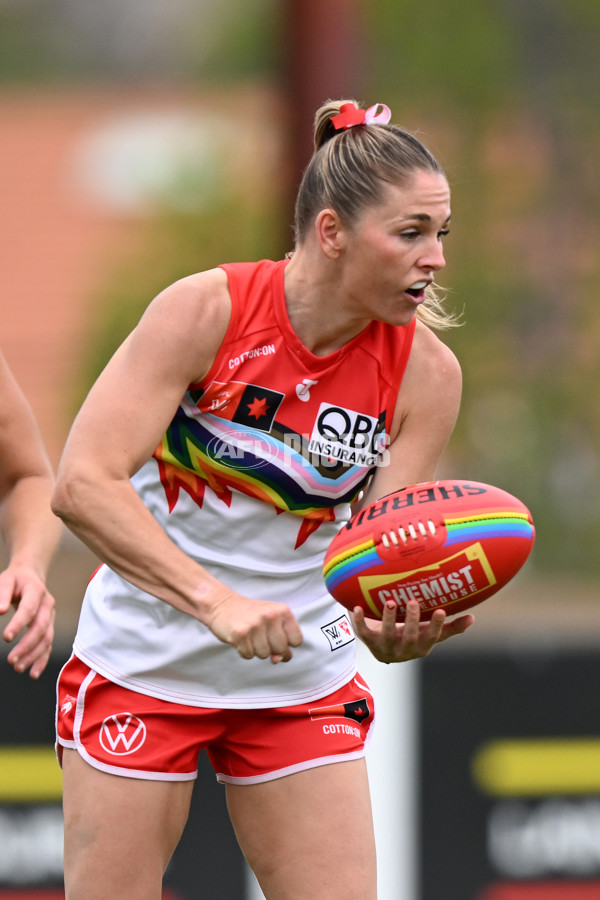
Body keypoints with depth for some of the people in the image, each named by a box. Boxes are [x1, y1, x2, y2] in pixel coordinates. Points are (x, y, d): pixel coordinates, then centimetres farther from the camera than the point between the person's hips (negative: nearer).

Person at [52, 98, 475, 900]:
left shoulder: (425, 373, -11)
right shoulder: (206, 310, -20)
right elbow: (82, 483, -27)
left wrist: (390, 630, -36)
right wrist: (215, 601, -39)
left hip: (301, 679, 3)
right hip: (146, 669, -3)